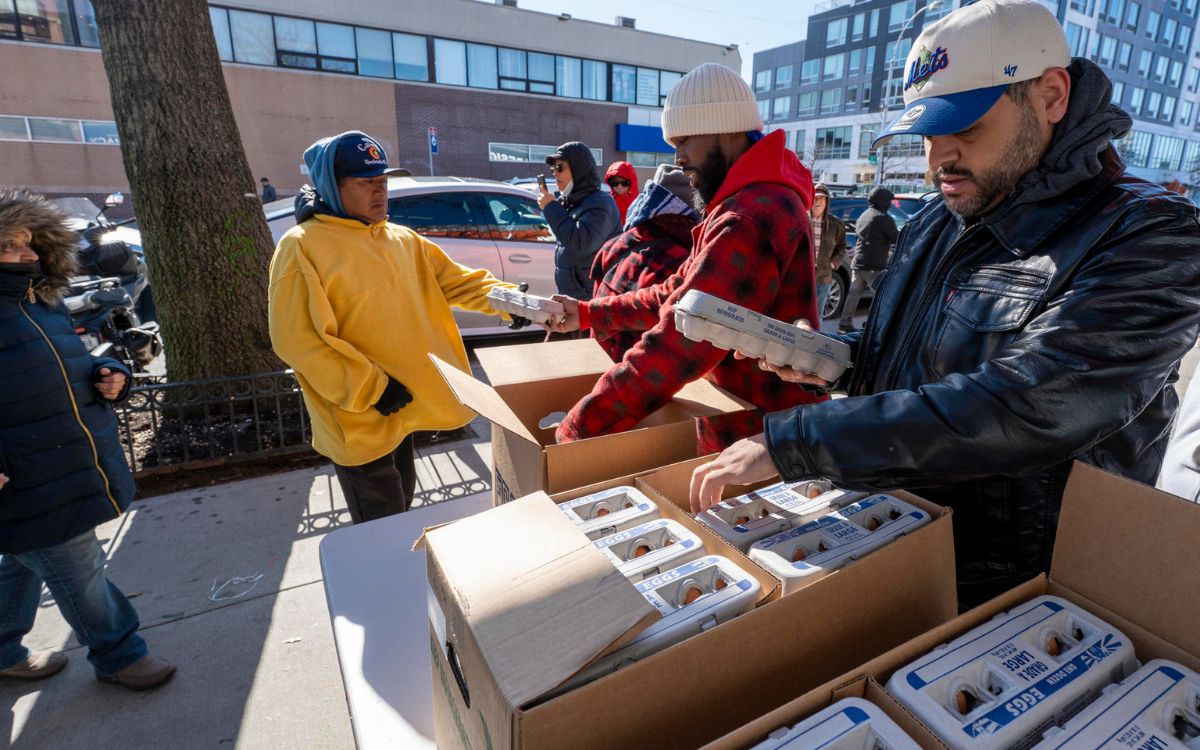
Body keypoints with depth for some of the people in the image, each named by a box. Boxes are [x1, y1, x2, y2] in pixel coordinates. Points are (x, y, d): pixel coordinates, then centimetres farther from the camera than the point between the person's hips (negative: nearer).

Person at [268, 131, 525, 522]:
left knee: (401, 508, 26)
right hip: (358, 421, -6)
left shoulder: (403, 240, 7)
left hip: (402, 407, 7)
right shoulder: (303, 247, -14)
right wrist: (370, 387, -23)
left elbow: (454, 280, 5)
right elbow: (295, 338, -19)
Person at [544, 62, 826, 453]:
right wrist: (588, 313, 5)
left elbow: (677, 345, -32)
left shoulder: (749, 221, -26)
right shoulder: (755, 201, 13)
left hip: (756, 440, -10)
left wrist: (578, 430, -26)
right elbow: (679, 291, 12)